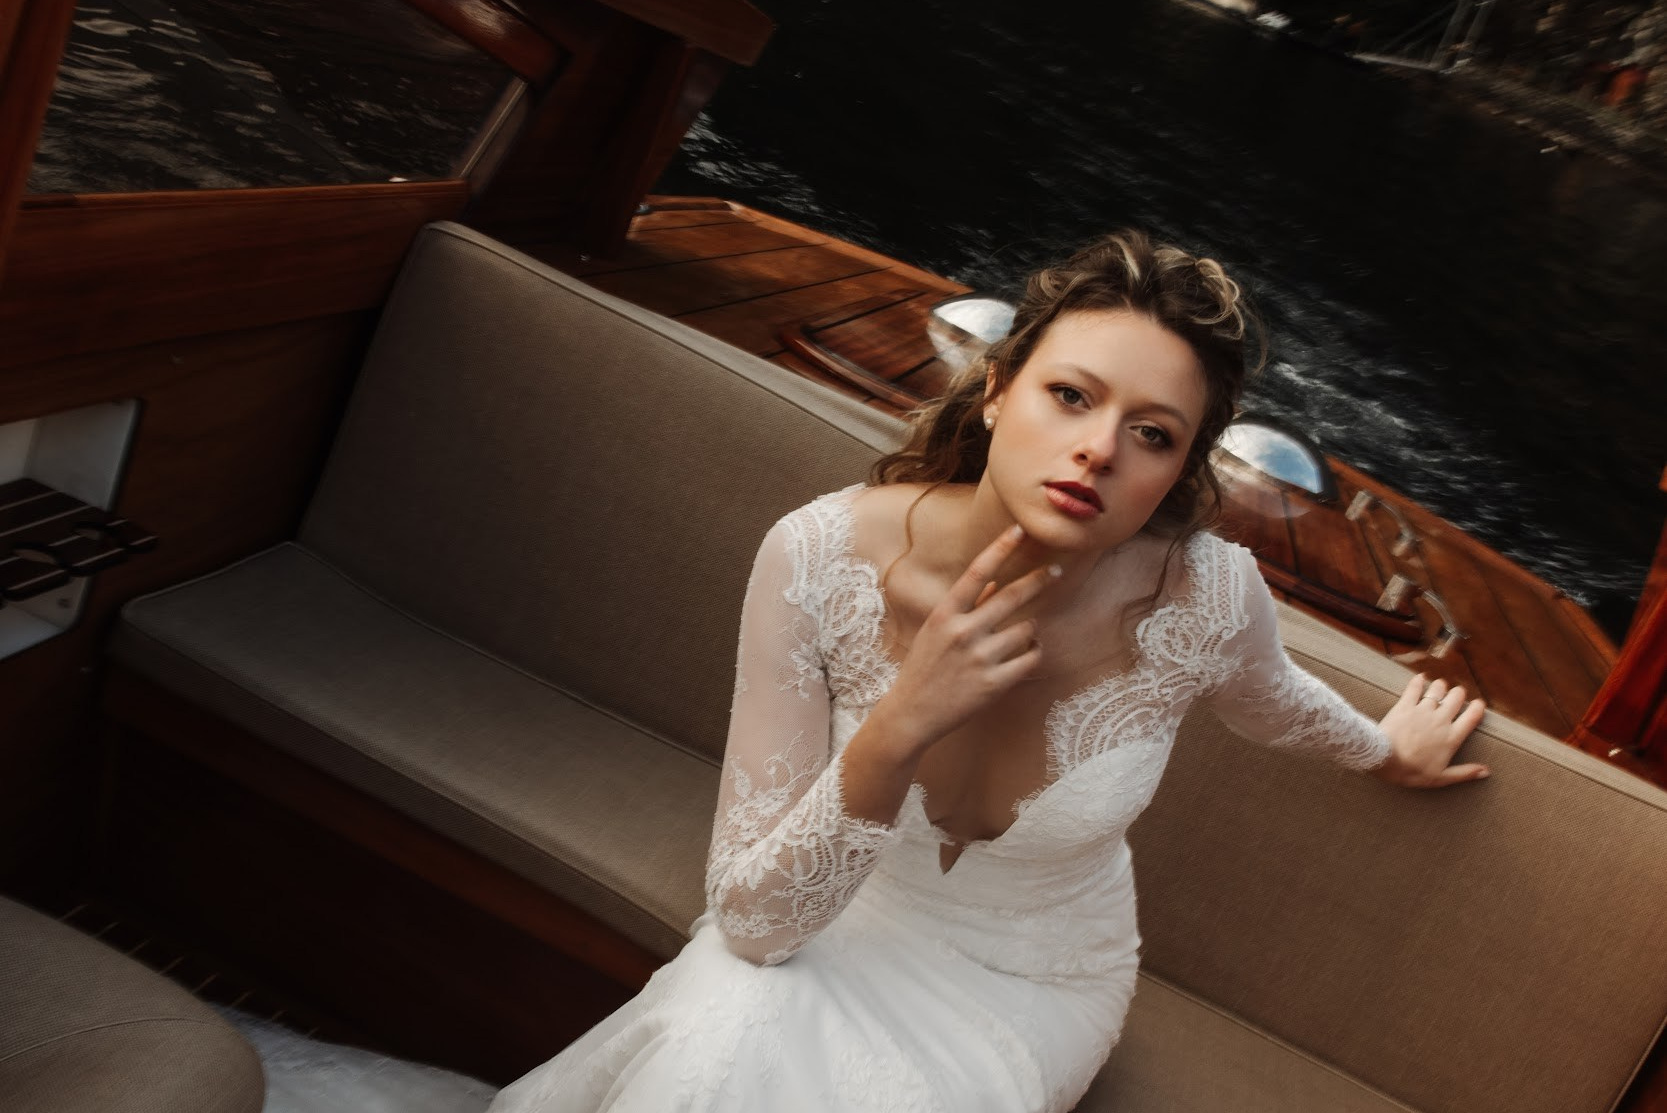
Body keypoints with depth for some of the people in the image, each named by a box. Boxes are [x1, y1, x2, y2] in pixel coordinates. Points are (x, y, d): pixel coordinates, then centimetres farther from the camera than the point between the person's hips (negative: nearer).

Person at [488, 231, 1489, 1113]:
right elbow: (751, 923, -25)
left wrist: (1390, 750, 23)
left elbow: (1274, 703, 3)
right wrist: (899, 729, -39)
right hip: (839, 926, 0)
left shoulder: (1206, 599, -25)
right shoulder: (822, 559, -27)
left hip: (1031, 983, 0)